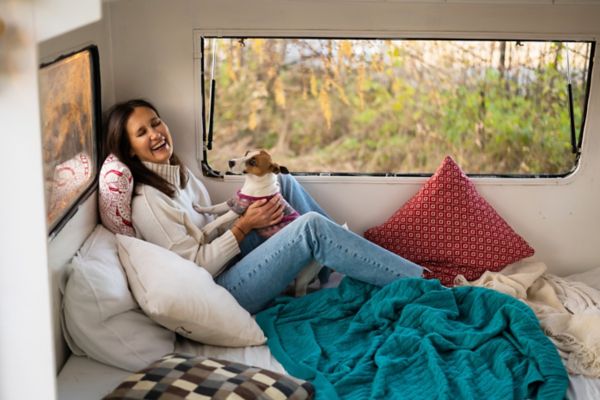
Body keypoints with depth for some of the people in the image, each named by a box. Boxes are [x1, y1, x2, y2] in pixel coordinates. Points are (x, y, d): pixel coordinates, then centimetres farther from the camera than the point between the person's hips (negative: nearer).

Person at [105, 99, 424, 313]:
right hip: (220, 291, -10)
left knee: (284, 183, 6)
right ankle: (418, 280, -15)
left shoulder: (176, 172, 8)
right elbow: (196, 264, -20)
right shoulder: (146, 202, -20)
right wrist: (243, 226, -18)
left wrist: (243, 207, 0)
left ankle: (346, 251, 7)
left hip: (228, 253, 10)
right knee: (311, 226, -24)